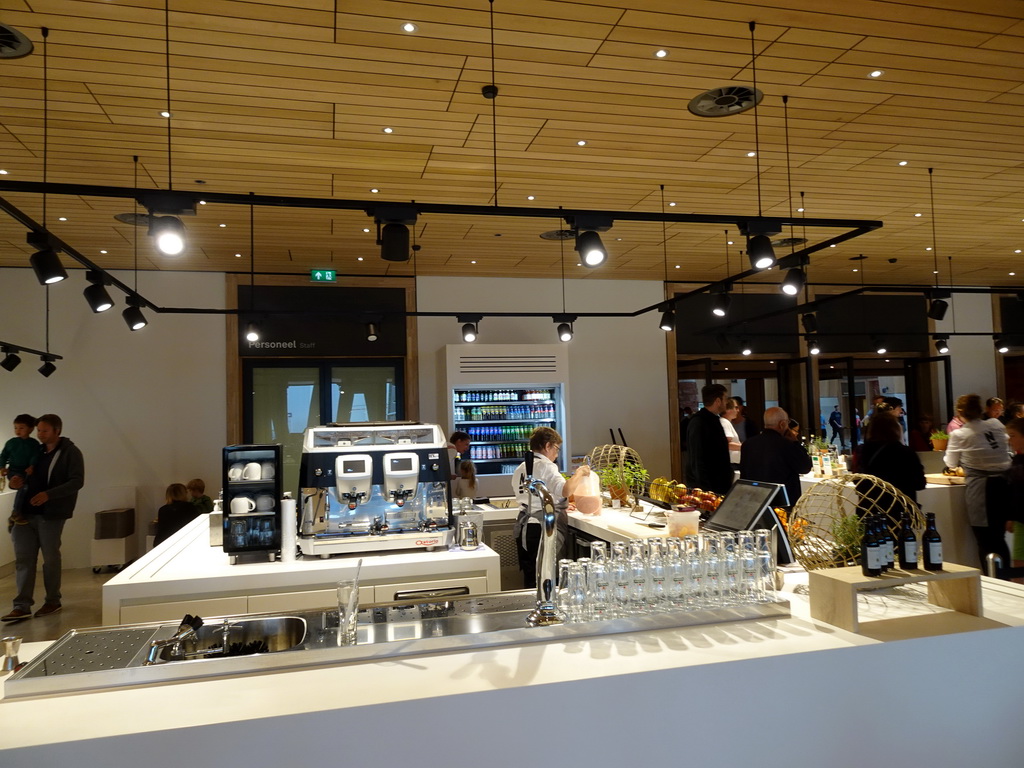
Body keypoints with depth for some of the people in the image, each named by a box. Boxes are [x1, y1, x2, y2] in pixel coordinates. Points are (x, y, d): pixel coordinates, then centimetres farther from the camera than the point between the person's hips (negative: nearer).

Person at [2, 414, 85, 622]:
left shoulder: (70, 452, -6)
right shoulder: (36, 451, 14)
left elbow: (77, 481, -15)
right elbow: (28, 477, 21)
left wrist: (48, 494, -25)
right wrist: (17, 482, -3)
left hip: (51, 514, -6)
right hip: (27, 512, 6)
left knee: (50, 558, 4)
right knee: (23, 558, 1)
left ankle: (53, 601, 18)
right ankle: (22, 606, 4)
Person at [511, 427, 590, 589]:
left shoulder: (520, 469, 15)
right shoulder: (545, 466, -10)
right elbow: (565, 491, -25)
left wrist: (559, 505, 30)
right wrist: (579, 473, -9)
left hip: (523, 529, 8)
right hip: (543, 530, -8)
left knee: (530, 580, 12)